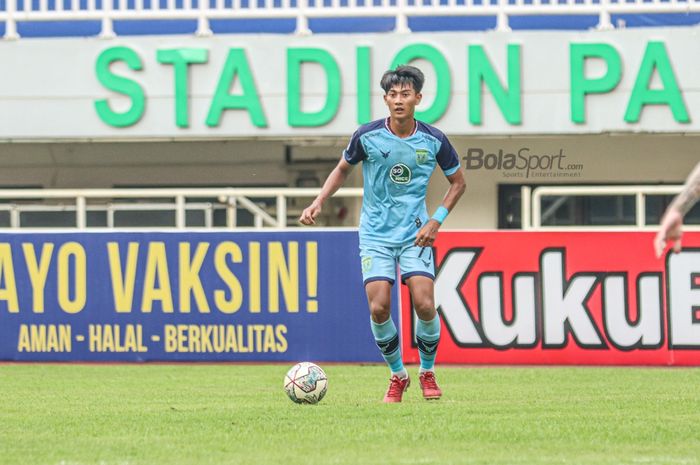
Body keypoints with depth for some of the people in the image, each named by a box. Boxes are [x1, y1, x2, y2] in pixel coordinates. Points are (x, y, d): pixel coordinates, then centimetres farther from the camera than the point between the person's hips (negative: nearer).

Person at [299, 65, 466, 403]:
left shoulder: (433, 140, -6)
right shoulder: (367, 136, -8)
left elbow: (457, 182, 9)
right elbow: (343, 169, 10)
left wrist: (436, 220, -2)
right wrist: (318, 203, -3)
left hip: (415, 233, 0)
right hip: (375, 234, 0)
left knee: (424, 305, -13)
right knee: (379, 308, -12)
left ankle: (427, 373, 12)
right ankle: (398, 375, 11)